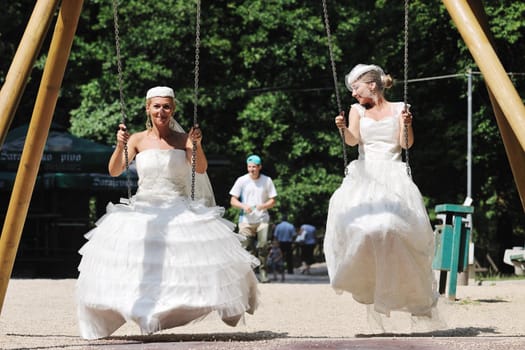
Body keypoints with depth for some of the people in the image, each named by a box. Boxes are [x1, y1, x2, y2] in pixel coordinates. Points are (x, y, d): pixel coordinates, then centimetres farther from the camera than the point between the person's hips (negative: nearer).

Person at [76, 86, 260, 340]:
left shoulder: (183, 139, 4)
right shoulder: (138, 140, 4)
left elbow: (201, 169, -10)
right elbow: (114, 171, -5)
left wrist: (197, 145, -27)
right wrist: (120, 146, -23)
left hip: (179, 211, 0)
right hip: (143, 211, 0)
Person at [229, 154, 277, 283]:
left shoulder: (267, 181, 5)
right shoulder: (241, 181, 3)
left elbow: (272, 201, 8)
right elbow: (233, 201, 4)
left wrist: (263, 206, -13)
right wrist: (243, 206, -16)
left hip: (262, 220, 0)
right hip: (246, 220, 0)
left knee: (263, 245, -12)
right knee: (247, 248, -5)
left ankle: (263, 271, -2)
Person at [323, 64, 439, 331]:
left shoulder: (398, 109, 9)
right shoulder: (357, 110, 12)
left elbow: (406, 144, 0)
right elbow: (352, 141, -3)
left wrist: (407, 125, -19)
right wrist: (343, 129, -23)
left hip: (393, 175, -1)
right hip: (365, 174, 2)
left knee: (395, 225, -20)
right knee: (357, 224, -27)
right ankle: (364, 278, -10)